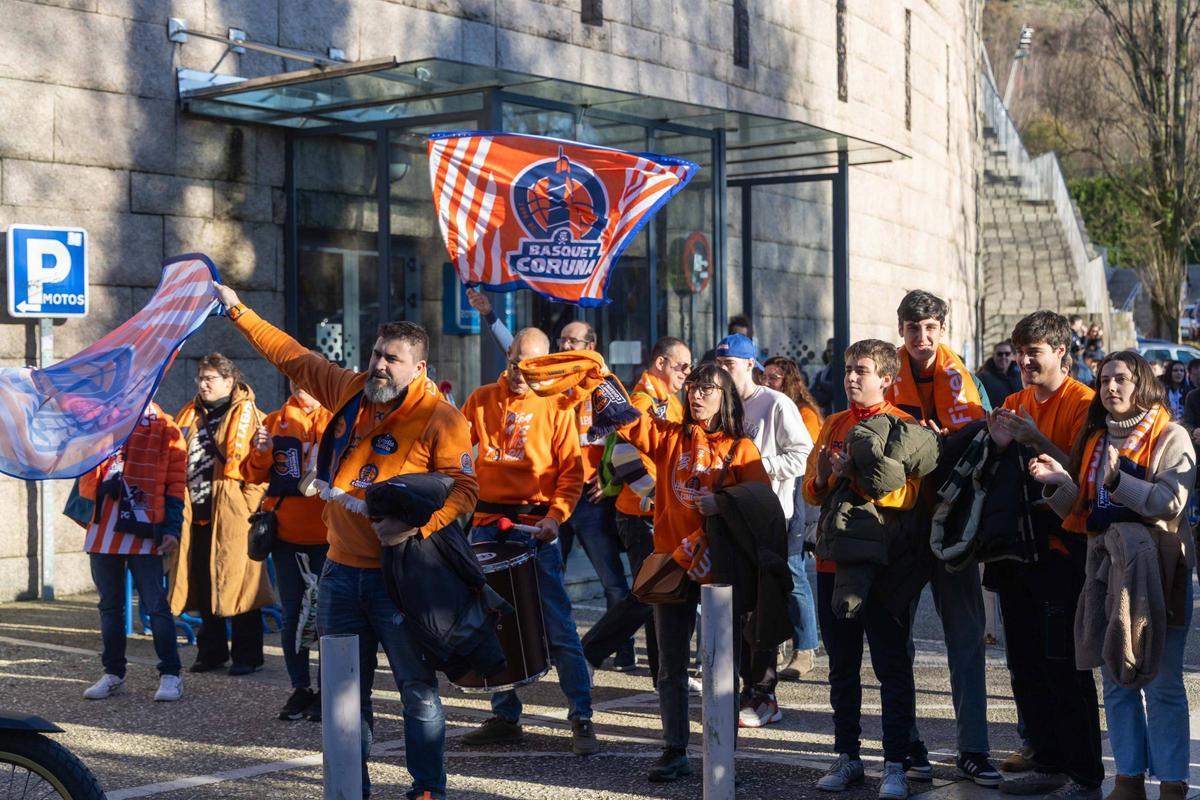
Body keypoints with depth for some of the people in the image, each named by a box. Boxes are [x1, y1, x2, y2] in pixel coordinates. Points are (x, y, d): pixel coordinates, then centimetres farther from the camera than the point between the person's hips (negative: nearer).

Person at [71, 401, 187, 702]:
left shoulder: (164, 427, 1)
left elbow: (176, 480, 0)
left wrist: (172, 528, -6)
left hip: (143, 530, -4)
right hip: (102, 529, 4)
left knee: (155, 604, -3)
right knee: (109, 605, 11)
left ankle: (170, 675, 3)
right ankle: (113, 673, 20)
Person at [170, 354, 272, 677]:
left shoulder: (248, 416, -3)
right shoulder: (190, 417, 17)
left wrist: (250, 507, -16)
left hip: (231, 516, -6)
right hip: (197, 515, 6)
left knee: (236, 586, -3)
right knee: (203, 587, 11)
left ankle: (247, 656, 5)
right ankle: (211, 651, 22)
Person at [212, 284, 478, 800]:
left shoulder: (441, 418, -9)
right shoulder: (350, 392, 7)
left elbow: (463, 487, -11)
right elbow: (291, 356, 16)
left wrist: (418, 526, -24)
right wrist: (236, 310, 17)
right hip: (342, 570, 6)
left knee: (418, 690, 0)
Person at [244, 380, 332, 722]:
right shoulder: (275, 422, 9)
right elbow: (257, 475, 11)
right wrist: (261, 452, -9)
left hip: (326, 533, -3)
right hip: (286, 531, 3)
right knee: (292, 614, 7)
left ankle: (325, 690, 10)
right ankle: (300, 690, 16)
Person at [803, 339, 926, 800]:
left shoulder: (903, 426, -4)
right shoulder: (833, 425, 13)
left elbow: (907, 494, -16)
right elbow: (811, 491, 11)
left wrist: (856, 476, -27)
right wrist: (821, 479, -10)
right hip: (834, 559, 6)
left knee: (892, 666, -2)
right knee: (842, 666, 11)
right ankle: (848, 758, 20)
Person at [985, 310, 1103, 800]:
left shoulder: (1082, 404, -8)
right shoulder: (1015, 403, 13)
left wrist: (1037, 440, -22)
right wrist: (1001, 447, -5)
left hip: (1061, 551, -7)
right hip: (1019, 550, 7)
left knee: (1064, 666, -6)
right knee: (1026, 667, 12)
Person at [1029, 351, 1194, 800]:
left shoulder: (1170, 437, -3)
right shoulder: (1094, 439, 14)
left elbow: (1171, 502, -17)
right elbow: (1079, 513, 11)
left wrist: (1118, 481, -29)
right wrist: (1059, 483, -8)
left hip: (1157, 570, -6)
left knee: (1161, 681, -4)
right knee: (1117, 681, 9)